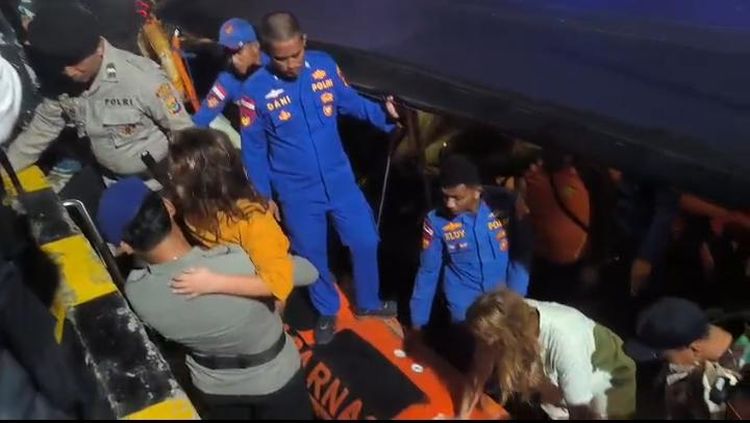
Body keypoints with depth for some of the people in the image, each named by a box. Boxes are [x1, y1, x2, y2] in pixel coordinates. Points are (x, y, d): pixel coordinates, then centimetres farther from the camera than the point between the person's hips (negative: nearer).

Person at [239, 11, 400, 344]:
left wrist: (383, 114, -15)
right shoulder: (255, 90, -18)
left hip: (340, 179, 3)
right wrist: (263, 198, -3)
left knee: (365, 241, 13)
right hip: (296, 192, -2)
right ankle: (327, 312, 42)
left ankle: (368, 303, 39)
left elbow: (350, 102, 4)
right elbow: (254, 149, -8)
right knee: (312, 255, 15)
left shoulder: (325, 66, -11)